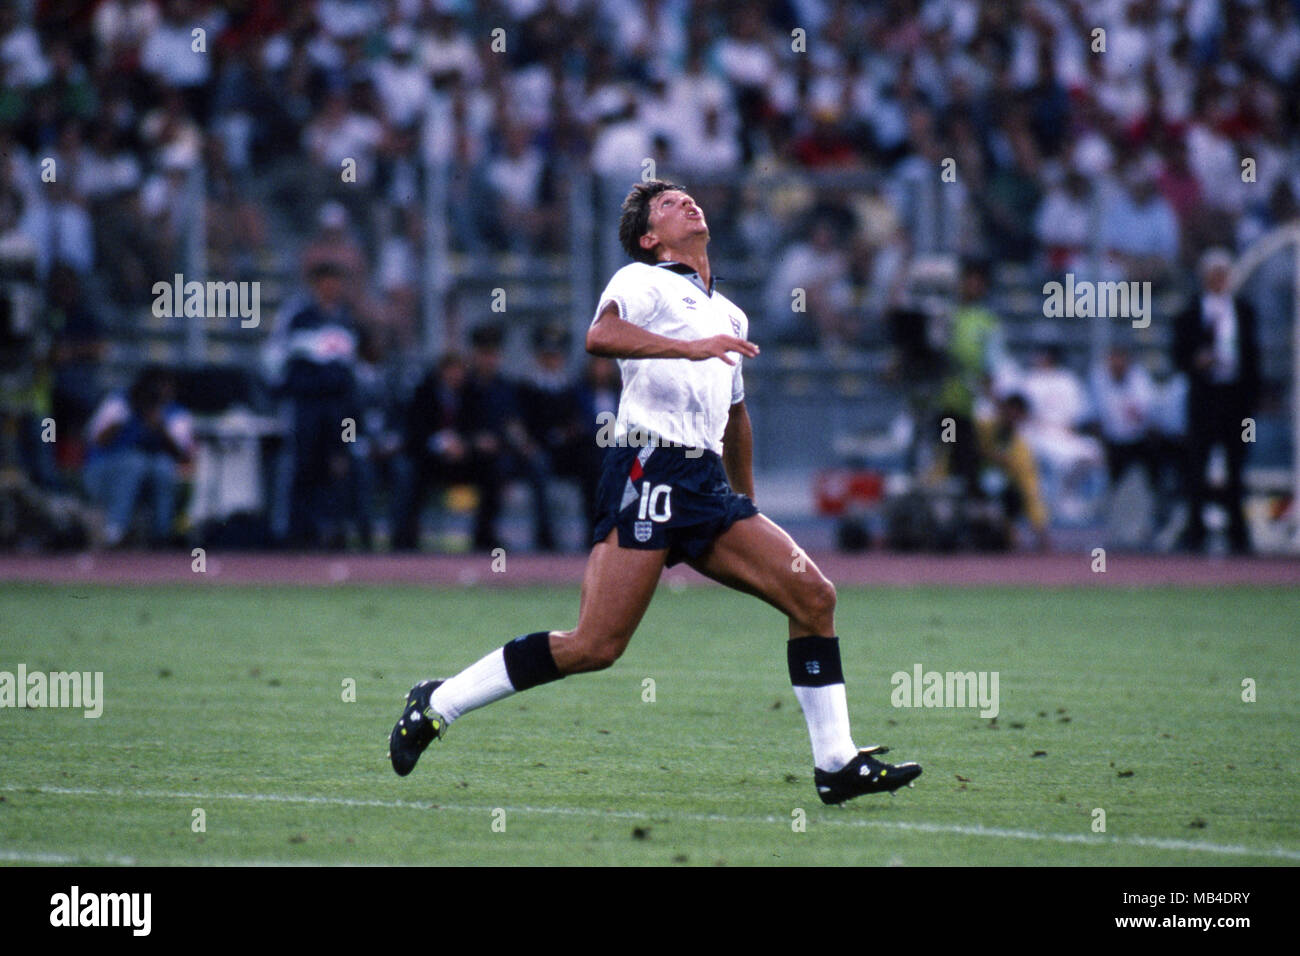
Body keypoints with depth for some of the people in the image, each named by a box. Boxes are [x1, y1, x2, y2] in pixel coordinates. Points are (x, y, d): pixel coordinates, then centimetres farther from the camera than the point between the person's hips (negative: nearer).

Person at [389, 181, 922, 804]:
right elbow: (600, 336, -19)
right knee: (595, 647, -15)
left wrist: (747, 506, 40)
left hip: (707, 485, 7)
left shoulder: (729, 315, 27)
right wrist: (690, 348, -28)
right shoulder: (642, 281, 4)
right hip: (650, 467, -7)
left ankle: (837, 764, -1)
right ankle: (437, 704, -3)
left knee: (813, 595, -4)